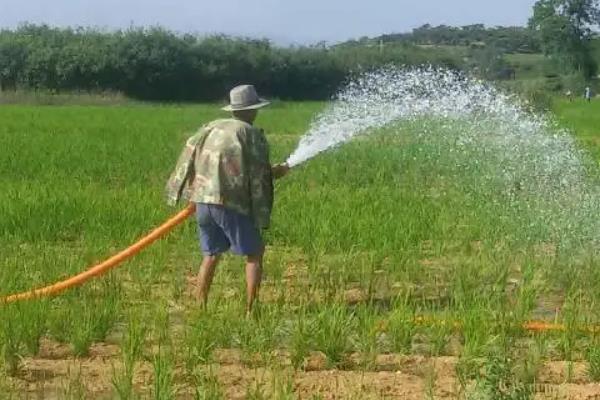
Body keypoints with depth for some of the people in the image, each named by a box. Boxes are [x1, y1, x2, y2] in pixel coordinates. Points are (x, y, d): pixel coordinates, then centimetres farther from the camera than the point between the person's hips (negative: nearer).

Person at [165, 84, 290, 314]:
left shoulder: (211, 128, 14)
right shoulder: (252, 134, -2)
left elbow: (189, 157, 14)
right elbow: (259, 176, -3)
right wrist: (276, 172, 16)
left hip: (203, 201, 6)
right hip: (231, 203, -6)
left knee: (211, 255, 19)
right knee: (254, 254, 7)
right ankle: (250, 310, 1)